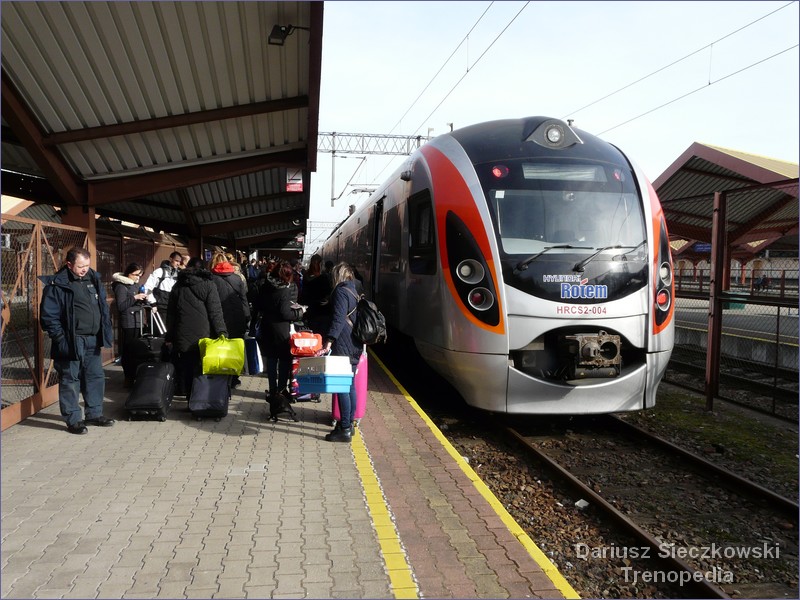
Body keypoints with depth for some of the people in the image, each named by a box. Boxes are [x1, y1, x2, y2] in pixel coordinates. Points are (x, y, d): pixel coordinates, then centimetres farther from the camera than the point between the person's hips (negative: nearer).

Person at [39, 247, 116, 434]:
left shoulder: (93, 279, 10)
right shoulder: (57, 285, -10)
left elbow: (104, 307, 17)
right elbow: (48, 316, -12)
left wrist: (105, 333, 9)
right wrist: (61, 338, -17)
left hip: (93, 340, 7)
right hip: (71, 342, -7)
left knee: (96, 377, 14)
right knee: (70, 380, 2)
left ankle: (94, 414, 27)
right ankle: (73, 420, 12)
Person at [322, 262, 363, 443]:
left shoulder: (341, 291, -9)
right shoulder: (354, 291, 18)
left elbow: (338, 318, -22)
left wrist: (329, 341, -29)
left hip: (343, 345, -9)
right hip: (355, 345, 9)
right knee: (350, 385, 15)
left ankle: (345, 430, -5)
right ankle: (348, 424, 23)